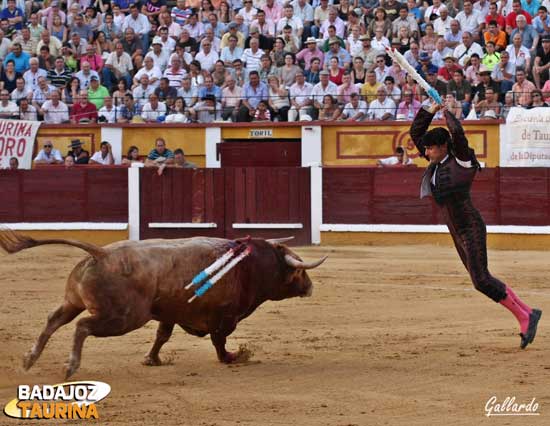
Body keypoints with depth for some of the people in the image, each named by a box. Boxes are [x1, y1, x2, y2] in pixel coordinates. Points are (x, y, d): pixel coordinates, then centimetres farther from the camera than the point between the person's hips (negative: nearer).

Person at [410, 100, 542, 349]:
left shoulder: (462, 160, -12)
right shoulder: (437, 162, 9)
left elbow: (458, 132, -29)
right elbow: (415, 133, 13)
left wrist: (447, 113, -13)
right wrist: (430, 111, 3)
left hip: (472, 229, -9)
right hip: (457, 233, 9)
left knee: (481, 280, -15)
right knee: (481, 280, 9)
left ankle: (525, 317, -8)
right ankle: (526, 313, 16)